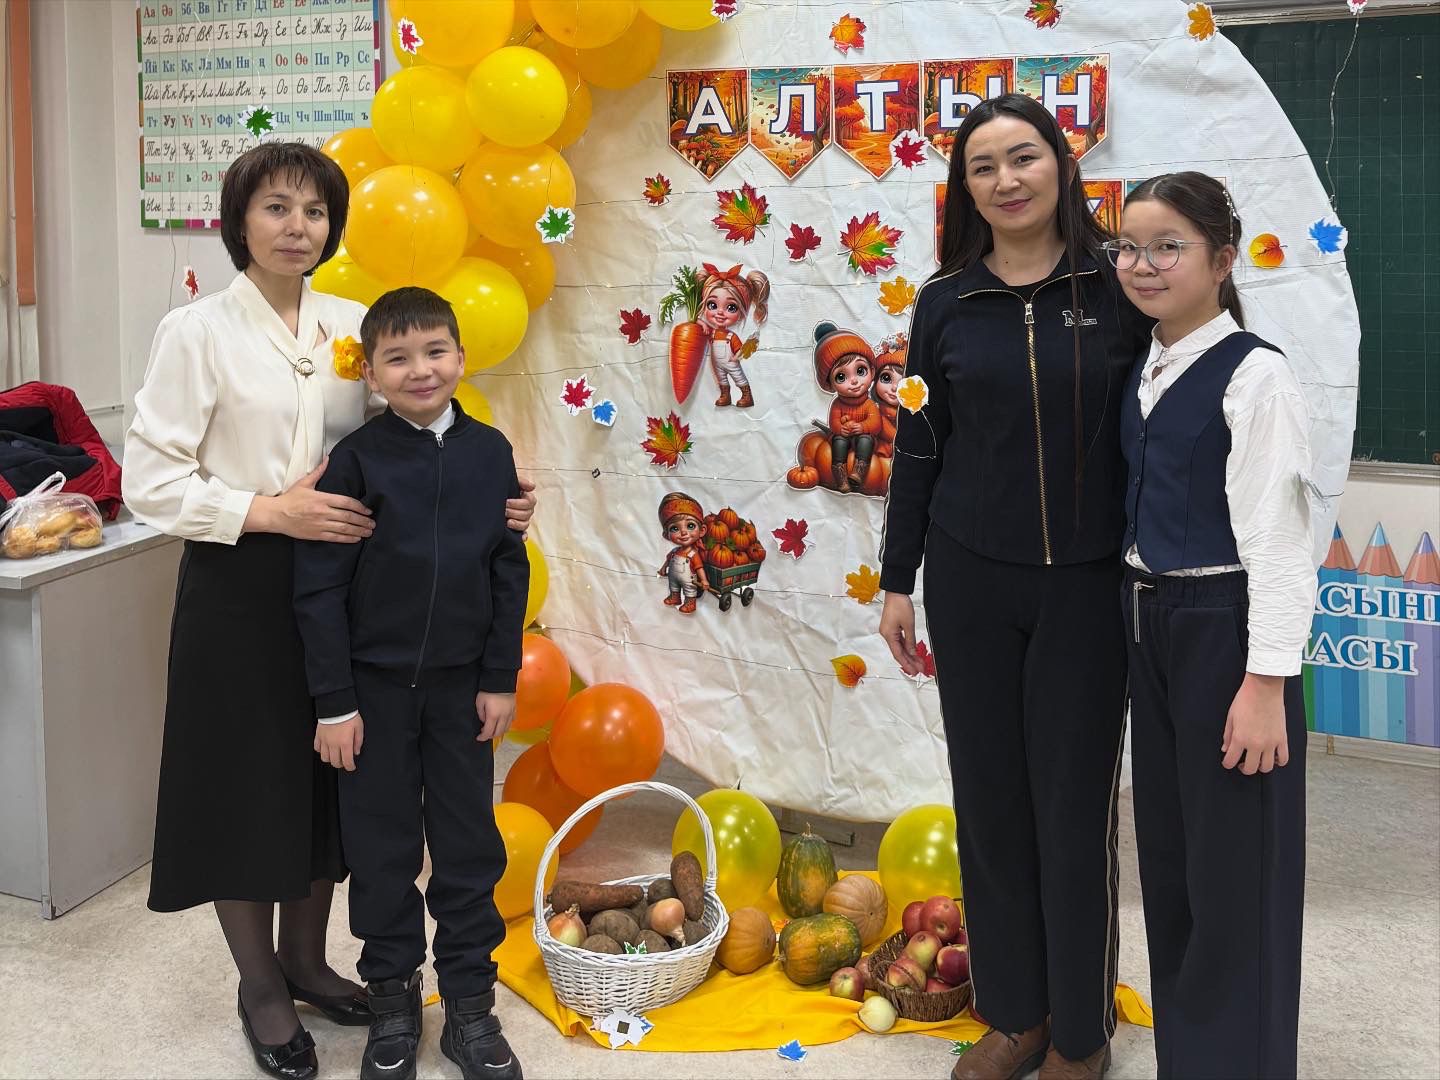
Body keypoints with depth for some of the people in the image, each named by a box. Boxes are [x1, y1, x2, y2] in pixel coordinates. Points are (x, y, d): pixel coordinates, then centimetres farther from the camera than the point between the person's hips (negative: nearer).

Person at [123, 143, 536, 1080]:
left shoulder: (353, 325, 4)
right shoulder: (198, 332, -9)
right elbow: (150, 482, -11)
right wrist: (272, 511, -21)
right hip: (239, 588, -4)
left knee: (329, 778, 15)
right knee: (249, 781, 7)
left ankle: (306, 958, 36)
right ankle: (260, 984, 27)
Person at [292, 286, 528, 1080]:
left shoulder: (488, 452, -2)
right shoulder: (356, 460, -10)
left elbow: (510, 574, 4)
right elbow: (318, 587, -9)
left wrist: (500, 678, 2)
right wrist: (333, 702, -10)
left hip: (461, 684, 2)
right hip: (376, 685, -2)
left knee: (469, 844, 9)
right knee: (383, 848, 10)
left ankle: (470, 1005, 23)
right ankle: (392, 999, 26)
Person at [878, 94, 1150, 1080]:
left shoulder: (1117, 292, -3)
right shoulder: (946, 304, 2)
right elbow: (919, 447, 7)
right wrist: (898, 580, 7)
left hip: (1088, 587, -2)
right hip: (971, 582, 2)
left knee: (1075, 806, 5)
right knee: (991, 800, 9)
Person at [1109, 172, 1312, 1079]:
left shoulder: (1253, 375, -14)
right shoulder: (1144, 374, 8)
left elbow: (1278, 539, -17)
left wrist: (1265, 682, -19)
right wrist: (1141, 621, 10)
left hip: (1225, 629, -8)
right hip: (1152, 626, 8)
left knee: (1234, 867, 2)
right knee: (1167, 851, 17)